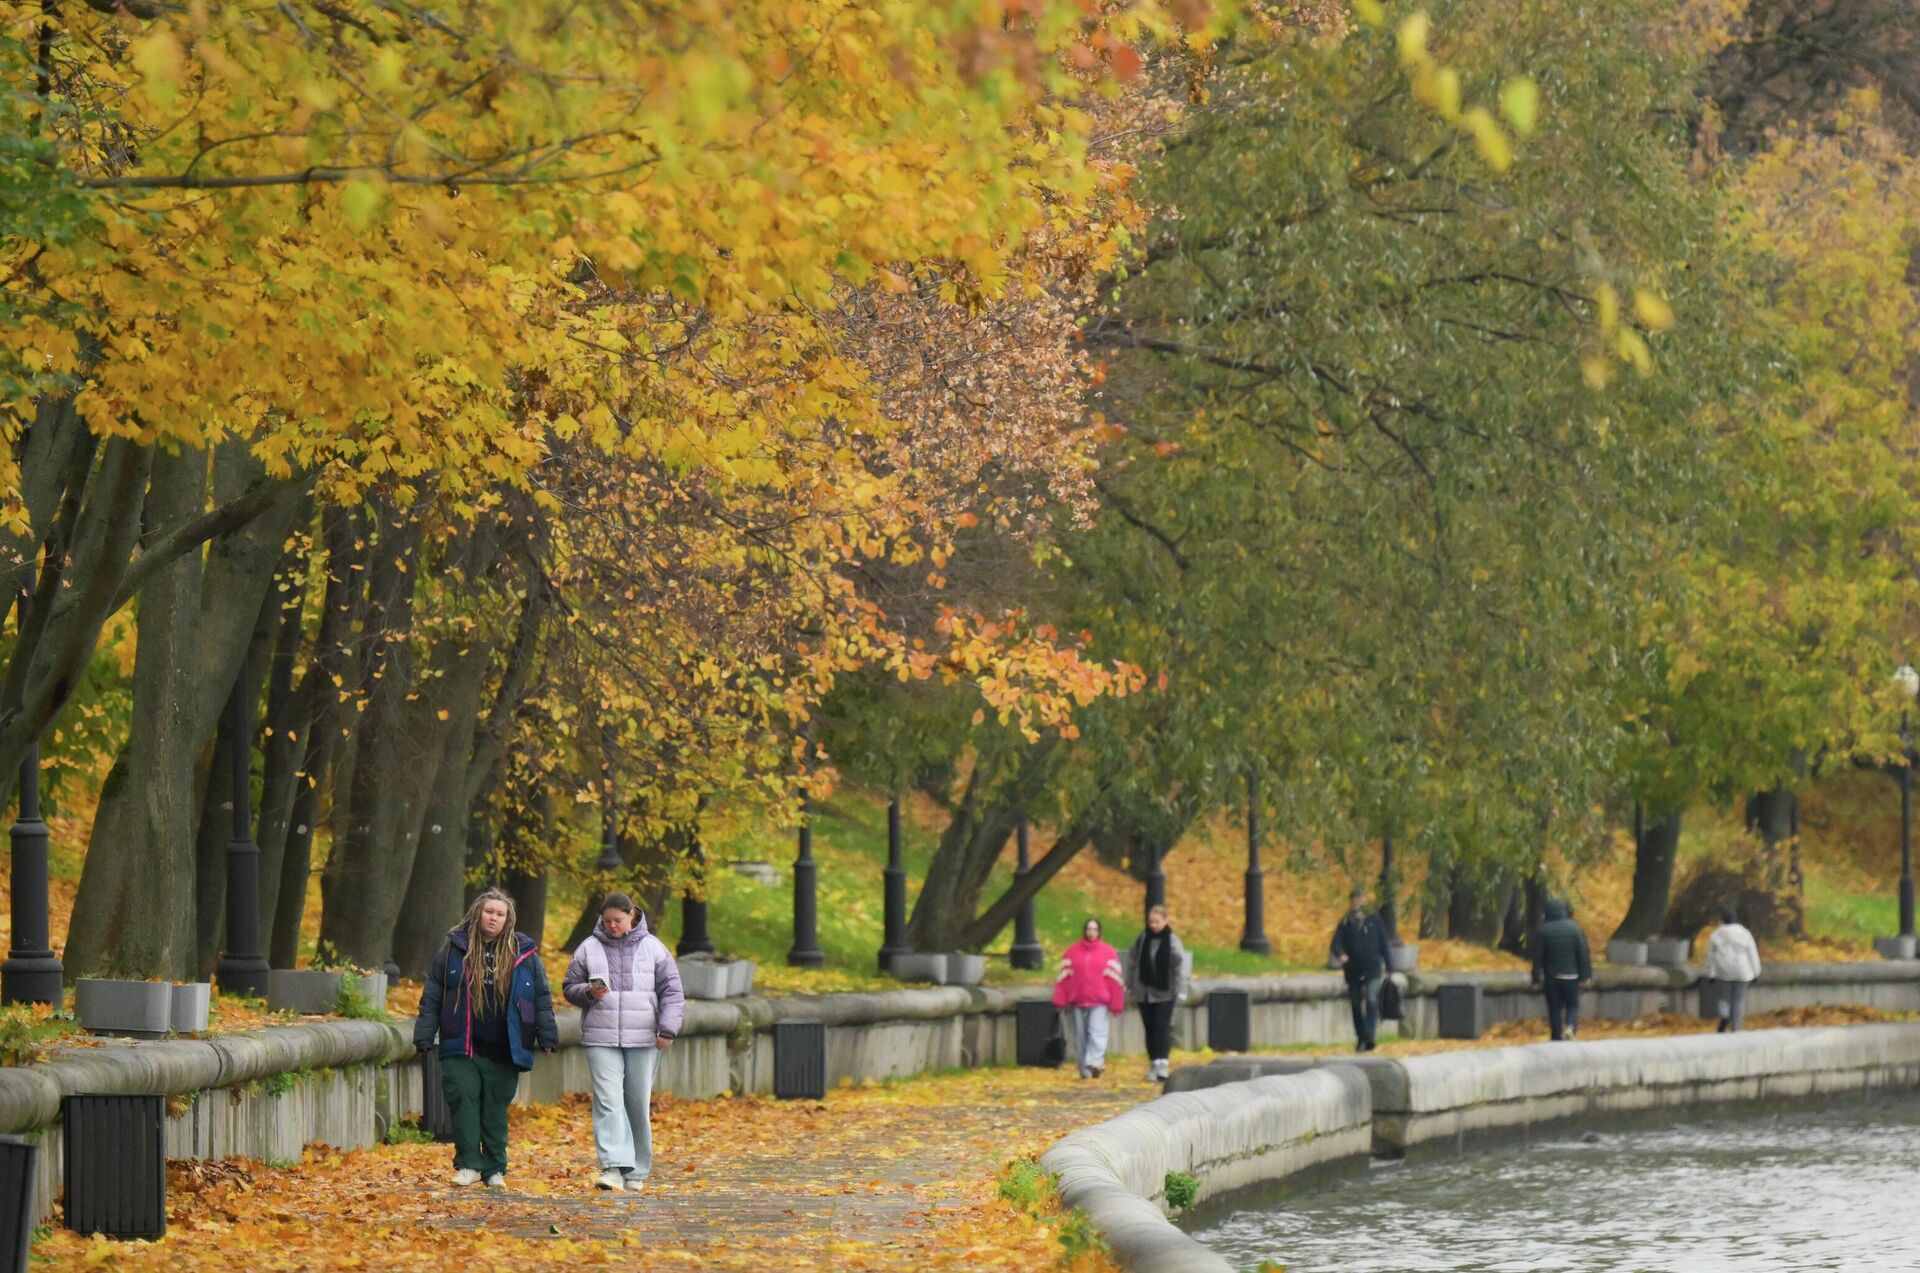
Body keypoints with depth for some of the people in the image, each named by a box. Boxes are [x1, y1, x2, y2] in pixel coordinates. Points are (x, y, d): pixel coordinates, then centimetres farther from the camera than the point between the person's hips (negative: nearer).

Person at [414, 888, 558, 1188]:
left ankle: (495, 1168, 12)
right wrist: (424, 1036, 2)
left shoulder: (524, 954, 7)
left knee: (496, 1108, 5)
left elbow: (542, 998, 12)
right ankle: (469, 1164, -4)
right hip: (461, 1049, -1)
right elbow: (432, 996, 7)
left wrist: (547, 1036, 4)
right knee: (463, 1101, -10)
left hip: (504, 1051, 1)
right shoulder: (454, 949, 5)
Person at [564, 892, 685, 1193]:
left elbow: (671, 991, 5)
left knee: (639, 1105, 5)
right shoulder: (589, 948, 8)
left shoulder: (652, 948, 5)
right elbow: (569, 987, 13)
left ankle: (637, 1171, 15)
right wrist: (589, 992, -9)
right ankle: (614, 1167, -23)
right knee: (608, 1101, -14)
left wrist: (667, 1029, -5)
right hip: (601, 1039, 0)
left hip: (643, 1040, 0)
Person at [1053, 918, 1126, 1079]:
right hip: (1076, 1004, 2)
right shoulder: (1071, 952, 9)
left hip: (1099, 1003, -2)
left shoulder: (1108, 953, 5)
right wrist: (1060, 1001, 0)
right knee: (1079, 1037, 3)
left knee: (1097, 1033, -16)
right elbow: (1063, 977, 7)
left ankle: (1094, 1064, -25)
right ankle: (1084, 1070, 9)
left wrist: (1116, 1005, 2)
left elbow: (1114, 980, 5)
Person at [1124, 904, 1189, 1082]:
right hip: (1144, 992, 3)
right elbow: (1132, 962, 10)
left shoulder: (1172, 941, -6)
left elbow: (1181, 966, -6)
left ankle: (1161, 1064, -13)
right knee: (1150, 1028, 8)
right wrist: (1130, 986, 9)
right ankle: (1153, 1063, 17)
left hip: (1164, 993, -3)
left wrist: (1181, 991, -10)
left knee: (1163, 1027, -9)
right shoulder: (1142, 940, 3)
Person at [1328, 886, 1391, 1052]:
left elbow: (1384, 945, 10)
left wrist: (1387, 968, 8)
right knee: (1356, 1006, 9)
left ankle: (1369, 1037, -27)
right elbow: (1335, 944, -4)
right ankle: (1360, 1039, 23)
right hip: (1353, 972, 2)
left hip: (1373, 970, -2)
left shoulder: (1375, 921, 6)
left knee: (1371, 1000, -21)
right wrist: (1340, 954, -27)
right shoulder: (1345, 923, 5)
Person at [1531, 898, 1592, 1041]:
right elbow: (1583, 954, -4)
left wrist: (1537, 980, 3)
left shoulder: (1543, 930, -5)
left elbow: (1538, 957, -3)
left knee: (1554, 1009, 9)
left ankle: (1557, 1038, 8)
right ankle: (1571, 1027, -16)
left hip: (1551, 977, 0)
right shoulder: (1574, 928, -5)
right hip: (1571, 976, 0)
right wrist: (1585, 976, 4)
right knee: (1572, 1006, 11)